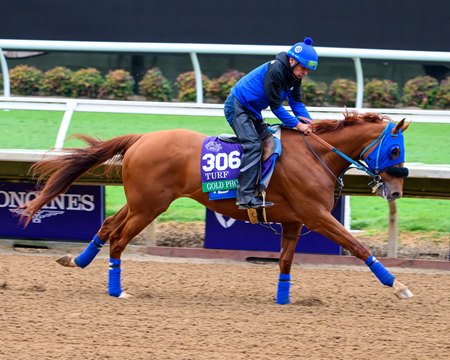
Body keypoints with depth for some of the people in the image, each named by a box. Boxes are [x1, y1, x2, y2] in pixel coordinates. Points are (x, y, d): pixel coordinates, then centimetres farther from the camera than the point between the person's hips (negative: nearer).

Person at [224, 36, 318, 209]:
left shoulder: (294, 76, 0)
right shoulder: (275, 71, -28)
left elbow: (297, 103, 4)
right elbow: (275, 106, -26)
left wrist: (310, 123, -11)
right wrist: (297, 124, -26)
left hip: (252, 111, 10)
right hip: (237, 107, -10)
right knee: (253, 145, -22)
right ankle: (245, 197, -29)